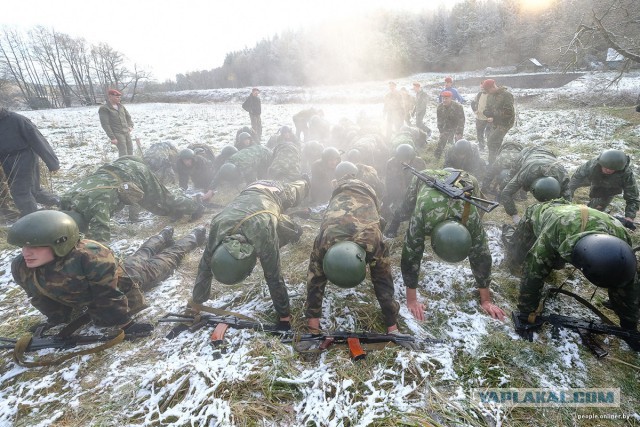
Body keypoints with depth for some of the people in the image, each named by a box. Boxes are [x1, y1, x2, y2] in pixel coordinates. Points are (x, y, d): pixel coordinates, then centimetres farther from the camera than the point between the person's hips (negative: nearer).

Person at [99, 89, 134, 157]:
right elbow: (105, 125, -13)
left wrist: (130, 126, 7)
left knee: (130, 150, 10)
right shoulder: (103, 108, -10)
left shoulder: (120, 106, 10)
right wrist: (112, 138, -17)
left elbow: (128, 116, 24)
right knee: (123, 153, -8)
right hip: (117, 134, -6)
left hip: (127, 132, 7)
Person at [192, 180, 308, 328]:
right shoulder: (217, 229, -37)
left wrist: (284, 313, -29)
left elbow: (273, 276, -40)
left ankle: (303, 184, 60)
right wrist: (196, 302, -13)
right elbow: (205, 266, -22)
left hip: (277, 193, -3)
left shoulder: (263, 234, -50)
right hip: (253, 190, 3)